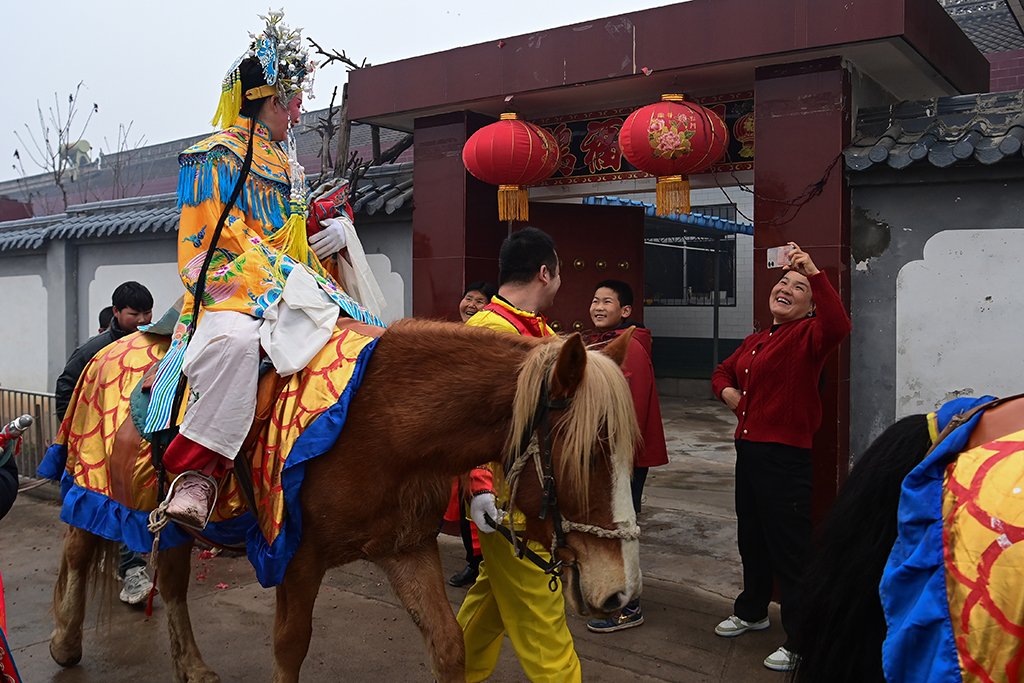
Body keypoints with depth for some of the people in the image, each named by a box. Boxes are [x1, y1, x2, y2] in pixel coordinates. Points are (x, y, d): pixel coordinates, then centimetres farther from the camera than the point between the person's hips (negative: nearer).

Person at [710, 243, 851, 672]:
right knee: (751, 538, 23)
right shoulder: (755, 341, 15)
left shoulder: (808, 335, -9)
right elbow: (723, 371, 30)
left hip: (784, 456, -9)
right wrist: (726, 391, 8)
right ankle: (752, 611, 43)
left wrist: (815, 274, -39)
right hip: (748, 449, 9)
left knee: (790, 548, -1)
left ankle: (800, 641, 13)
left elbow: (837, 327, -33)